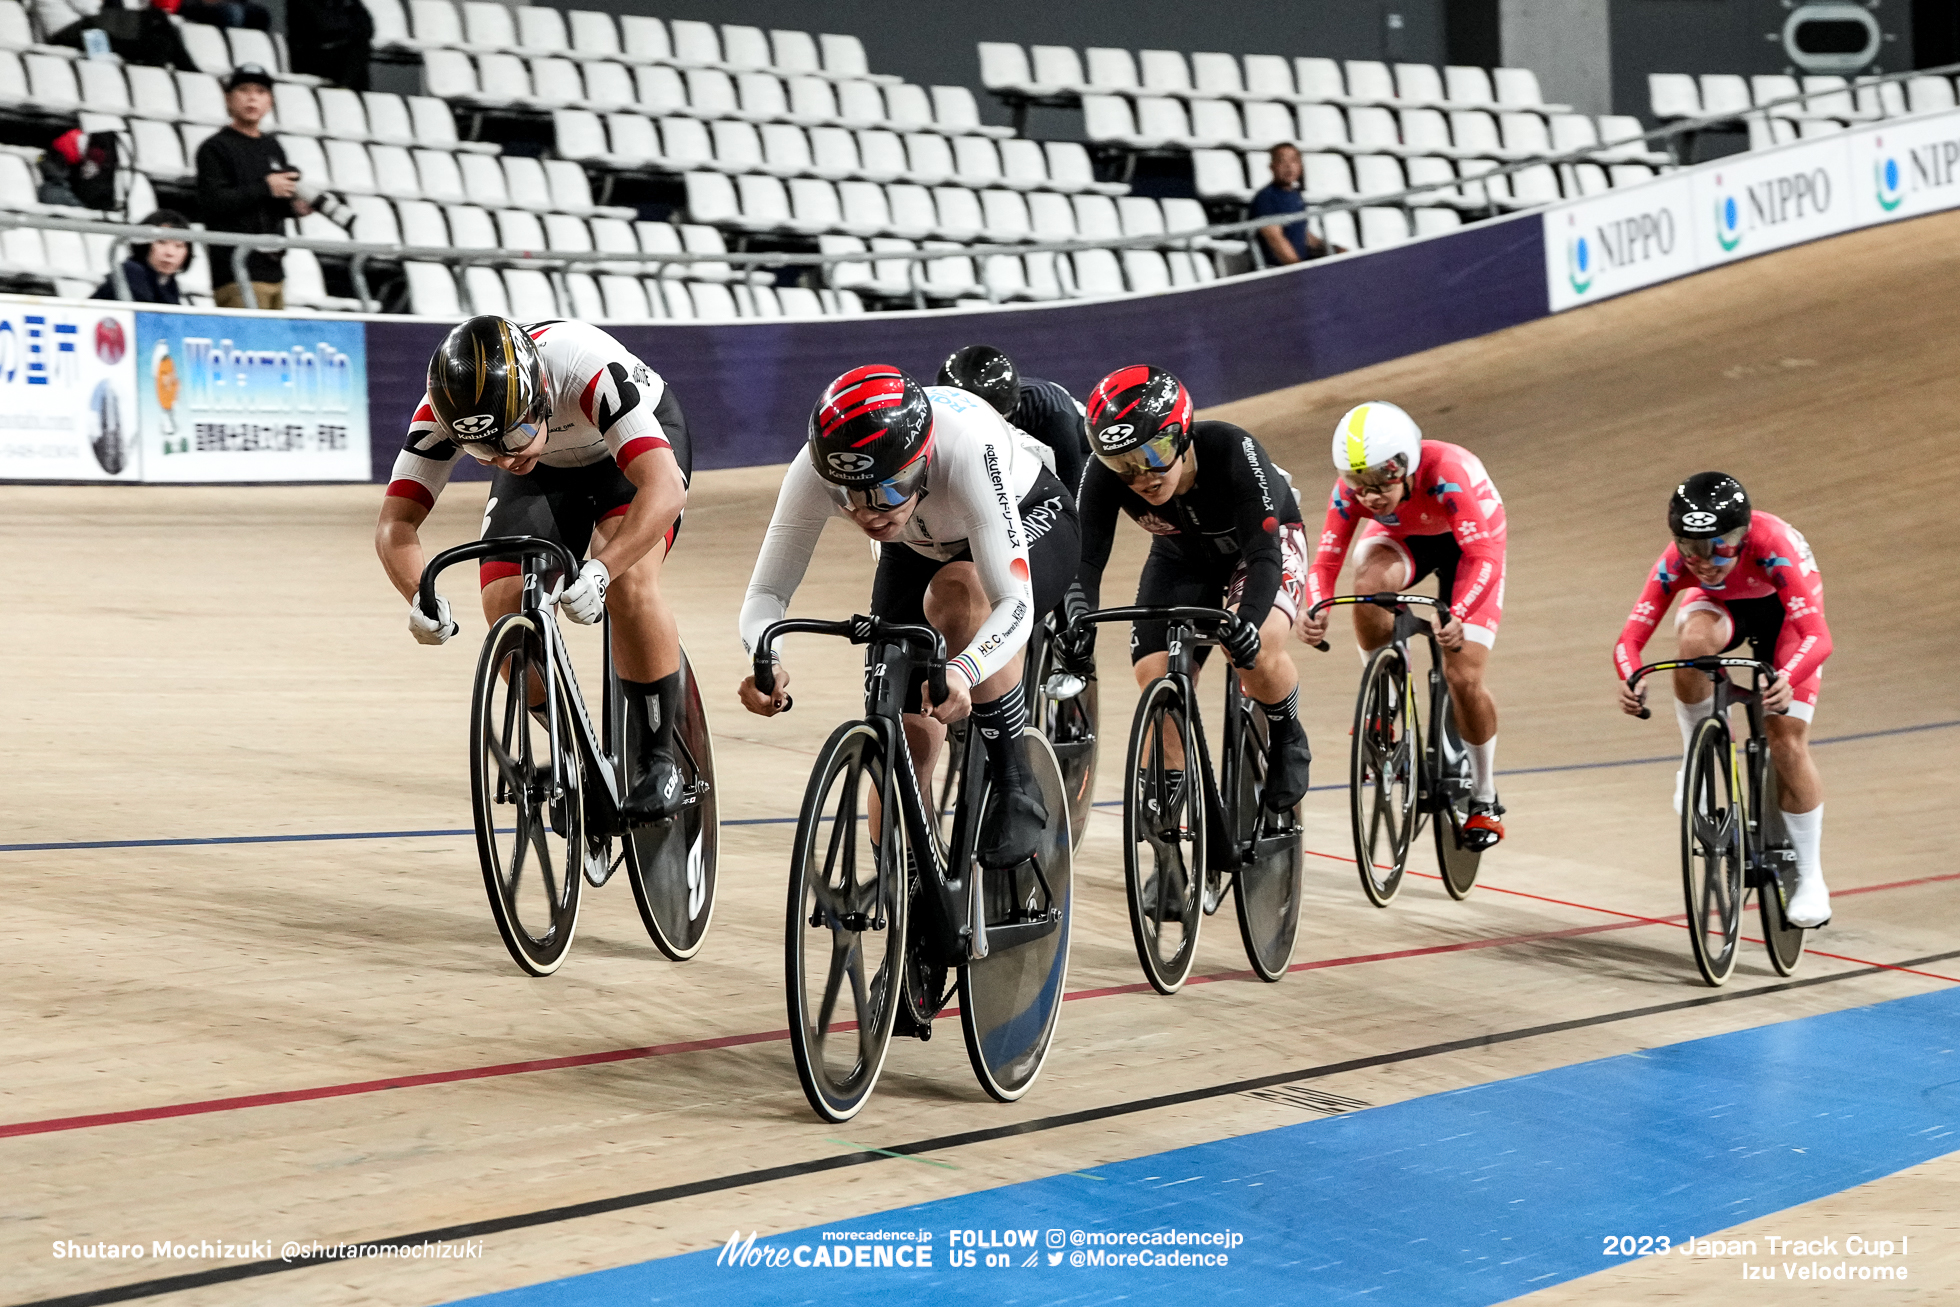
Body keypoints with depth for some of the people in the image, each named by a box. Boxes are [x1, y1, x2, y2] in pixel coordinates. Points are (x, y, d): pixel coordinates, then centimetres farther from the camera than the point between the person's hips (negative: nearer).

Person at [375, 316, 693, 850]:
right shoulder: (443, 409, -31)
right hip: (545, 469, 4)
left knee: (629, 582, -30)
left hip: (640, 444, -4)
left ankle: (659, 758, -14)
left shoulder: (592, 369, -43)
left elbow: (663, 490, -50)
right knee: (505, 605, -17)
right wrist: (419, 596, -47)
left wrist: (599, 571, -63)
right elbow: (395, 522, -27)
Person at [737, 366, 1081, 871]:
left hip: (1027, 521, -4)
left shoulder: (967, 450, -43)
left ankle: (1014, 787, -21)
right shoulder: (815, 472, -33)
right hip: (917, 551, 4)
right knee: (904, 740, -6)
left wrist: (962, 672, -65)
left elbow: (1015, 603, -46)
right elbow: (767, 592, -28)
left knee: (956, 590, -38)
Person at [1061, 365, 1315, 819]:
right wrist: (1079, 620, -49)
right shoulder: (1104, 474, -30)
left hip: (1265, 541, -4)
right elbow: (1087, 557, -29)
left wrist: (1247, 619, -58)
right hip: (1182, 555, 4)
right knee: (1155, 677, -14)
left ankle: (1287, 739, -2)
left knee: (1255, 649, -31)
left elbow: (1264, 555, -40)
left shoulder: (1233, 452, -39)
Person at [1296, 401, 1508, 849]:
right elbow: (1327, 558, -26)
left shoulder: (1447, 473, -41)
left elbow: (1484, 557, -42)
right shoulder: (1350, 490, -30)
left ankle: (1484, 799, 9)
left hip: (1467, 543, -2)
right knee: (1369, 583, -35)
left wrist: (1458, 617, -57)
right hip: (1402, 536, 2)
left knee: (1463, 676, -13)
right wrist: (1317, 609, -47)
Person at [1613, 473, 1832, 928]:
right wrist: (1630, 680, -58)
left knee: (1787, 742, -12)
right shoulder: (1677, 561, -33)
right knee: (1695, 640, -36)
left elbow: (1818, 637, -51)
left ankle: (1810, 878, 5)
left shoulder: (1773, 546, -42)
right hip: (1718, 605, 2)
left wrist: (1786, 680, -70)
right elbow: (1630, 637, -36)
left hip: (1782, 610, -2)